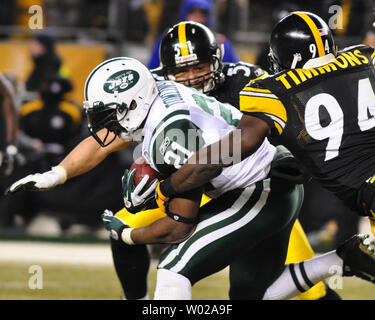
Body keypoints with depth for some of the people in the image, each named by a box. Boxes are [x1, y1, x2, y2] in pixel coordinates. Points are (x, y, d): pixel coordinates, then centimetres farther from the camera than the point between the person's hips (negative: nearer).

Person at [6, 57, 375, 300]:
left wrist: (126, 234, -2)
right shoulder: (156, 94, -1)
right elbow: (102, 142, 17)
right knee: (249, 295, 17)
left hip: (262, 194, -10)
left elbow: (179, 226, -18)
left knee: (175, 267, -16)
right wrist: (51, 177, 10)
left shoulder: (174, 136, -26)